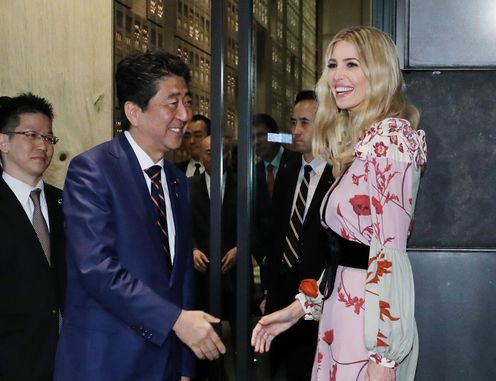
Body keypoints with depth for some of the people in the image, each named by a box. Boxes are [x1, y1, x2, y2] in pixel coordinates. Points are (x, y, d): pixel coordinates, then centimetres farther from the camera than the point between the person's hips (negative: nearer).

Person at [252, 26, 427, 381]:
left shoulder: (391, 137, -13)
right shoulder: (361, 142, 14)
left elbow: (390, 251, -20)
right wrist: (301, 306, 13)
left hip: (371, 321, -9)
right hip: (344, 310, 9)